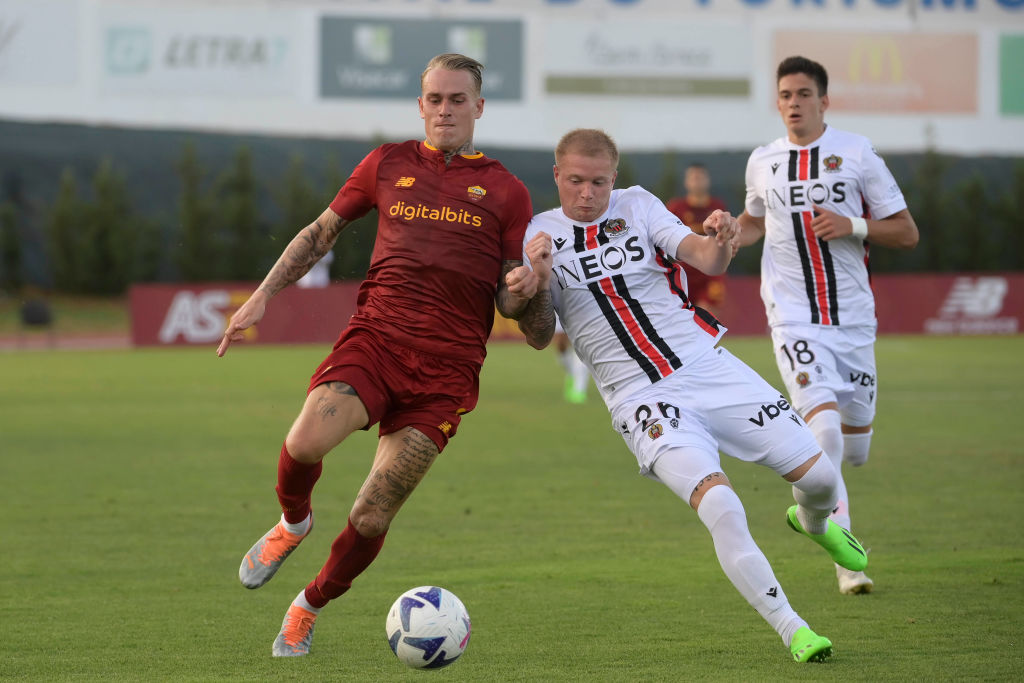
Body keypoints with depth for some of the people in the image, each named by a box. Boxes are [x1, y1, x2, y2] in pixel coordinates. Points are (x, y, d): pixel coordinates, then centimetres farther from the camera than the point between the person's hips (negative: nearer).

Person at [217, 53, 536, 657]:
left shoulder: (506, 193, 10)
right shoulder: (388, 165, 15)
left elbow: (510, 302, 10)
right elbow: (322, 232, 24)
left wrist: (522, 289, -14)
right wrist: (263, 296, 16)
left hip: (447, 364, -1)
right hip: (375, 334, 1)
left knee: (372, 519, -7)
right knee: (307, 440, -29)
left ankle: (310, 609, 20)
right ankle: (293, 523, 6)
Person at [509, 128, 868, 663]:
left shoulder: (639, 206, 5)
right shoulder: (540, 234, 4)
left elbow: (705, 260, -8)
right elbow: (539, 337, 2)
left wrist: (719, 243, -32)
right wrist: (539, 283, -17)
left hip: (708, 366, 2)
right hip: (642, 399, -2)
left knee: (819, 477, -1)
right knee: (721, 507, -25)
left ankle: (811, 521, 37)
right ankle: (791, 630, -14)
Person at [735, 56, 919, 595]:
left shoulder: (856, 154, 0)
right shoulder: (762, 163, 7)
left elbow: (906, 232, 2)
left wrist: (852, 226, -15)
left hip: (853, 318, 1)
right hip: (794, 319, -1)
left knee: (853, 448, 8)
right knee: (825, 428, -22)